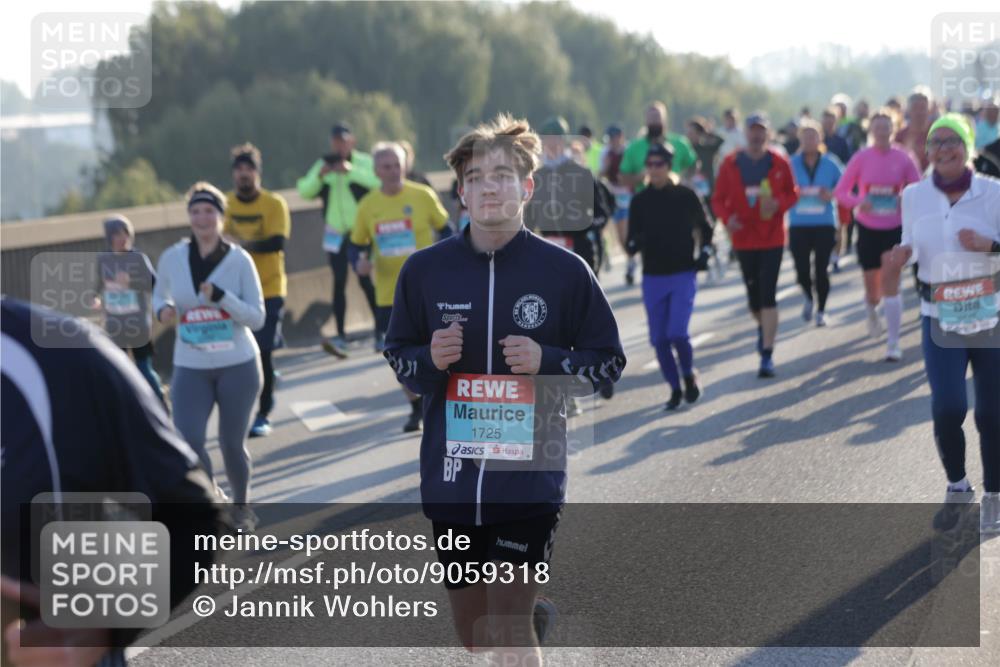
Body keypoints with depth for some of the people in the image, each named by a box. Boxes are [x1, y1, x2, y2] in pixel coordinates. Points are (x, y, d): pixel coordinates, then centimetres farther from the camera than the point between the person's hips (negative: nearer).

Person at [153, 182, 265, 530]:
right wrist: (162, 310, -6)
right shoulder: (172, 258, -3)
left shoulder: (239, 260, -9)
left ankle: (241, 505, 31)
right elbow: (160, 294, 17)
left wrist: (220, 296, -24)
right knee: (187, 440, -15)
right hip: (191, 368, 1)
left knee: (231, 443, 4)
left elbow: (257, 318, -9)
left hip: (238, 364, -1)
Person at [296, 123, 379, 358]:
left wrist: (351, 171, -29)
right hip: (336, 233, 3)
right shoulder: (323, 165, 8)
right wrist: (320, 176, -17)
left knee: (366, 280, -1)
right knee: (339, 282, -2)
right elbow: (304, 191, 1)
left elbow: (379, 181, -22)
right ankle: (340, 337, -5)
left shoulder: (364, 162, -4)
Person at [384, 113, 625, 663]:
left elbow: (609, 361, 3)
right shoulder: (425, 270, 1)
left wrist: (547, 362, -15)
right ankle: (534, 612, 48)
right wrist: (430, 360, -11)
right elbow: (398, 357, 11)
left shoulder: (564, 271, -4)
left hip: (530, 478, -3)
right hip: (450, 478, 3)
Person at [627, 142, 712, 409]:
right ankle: (675, 388, 16)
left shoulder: (686, 196, -1)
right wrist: (634, 244, -17)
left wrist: (703, 253, -1)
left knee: (677, 333, -15)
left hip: (683, 274, -3)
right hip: (653, 277, 3)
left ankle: (689, 376, 11)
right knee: (659, 339, 2)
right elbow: (633, 239, 6)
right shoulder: (640, 201, 4)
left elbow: (705, 228, 13)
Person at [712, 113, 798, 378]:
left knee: (768, 296, -9)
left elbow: (792, 194, 7)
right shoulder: (731, 164, -3)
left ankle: (767, 355, -7)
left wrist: (778, 204, -14)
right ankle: (762, 327, 46)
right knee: (754, 295, 12)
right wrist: (727, 218, -18)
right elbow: (718, 199, 1)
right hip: (744, 239, 2)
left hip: (772, 239, -2)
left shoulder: (779, 163, -3)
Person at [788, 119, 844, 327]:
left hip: (824, 224, 0)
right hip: (798, 224, 0)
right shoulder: (792, 163, 1)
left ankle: (821, 310, 17)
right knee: (802, 268, -4)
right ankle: (809, 298, 29)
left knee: (821, 269, -1)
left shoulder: (830, 163, 0)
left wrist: (831, 195, -13)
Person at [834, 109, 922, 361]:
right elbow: (841, 191, -3)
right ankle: (872, 313, 47)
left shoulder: (903, 158, -6)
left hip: (895, 228, -1)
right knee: (872, 284, 10)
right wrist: (858, 202, -22)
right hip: (868, 227, 1)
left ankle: (894, 343, -7)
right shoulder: (861, 158, -5)